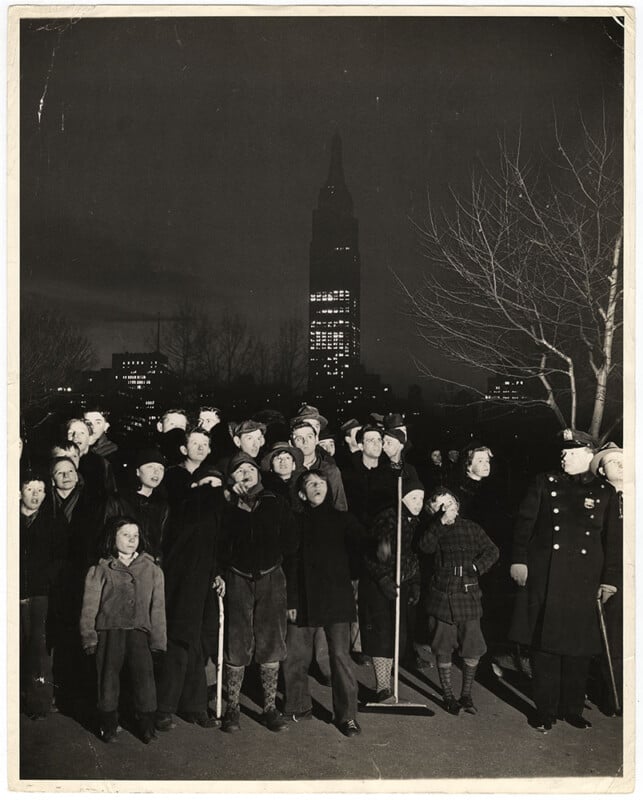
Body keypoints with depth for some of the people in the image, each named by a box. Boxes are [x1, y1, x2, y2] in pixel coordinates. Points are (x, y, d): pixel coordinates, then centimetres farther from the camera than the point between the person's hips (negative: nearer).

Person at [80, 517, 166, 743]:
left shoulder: (152, 570, 9)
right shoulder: (100, 571, 7)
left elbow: (158, 606, 8)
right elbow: (90, 606, 5)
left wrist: (158, 638, 3)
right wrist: (89, 636, -3)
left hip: (139, 631, 0)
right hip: (109, 632, 0)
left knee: (144, 675, -5)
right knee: (108, 676, 4)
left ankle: (146, 724, 11)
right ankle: (108, 724, 22)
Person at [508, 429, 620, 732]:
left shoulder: (605, 493, 8)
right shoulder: (545, 483, 5)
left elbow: (612, 540, 8)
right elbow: (525, 522, 3)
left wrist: (609, 579, 3)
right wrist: (519, 559, -6)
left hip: (584, 582, 1)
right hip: (544, 578, -1)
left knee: (579, 647, 6)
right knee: (544, 644, 2)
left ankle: (572, 709, 22)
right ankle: (545, 711, 13)